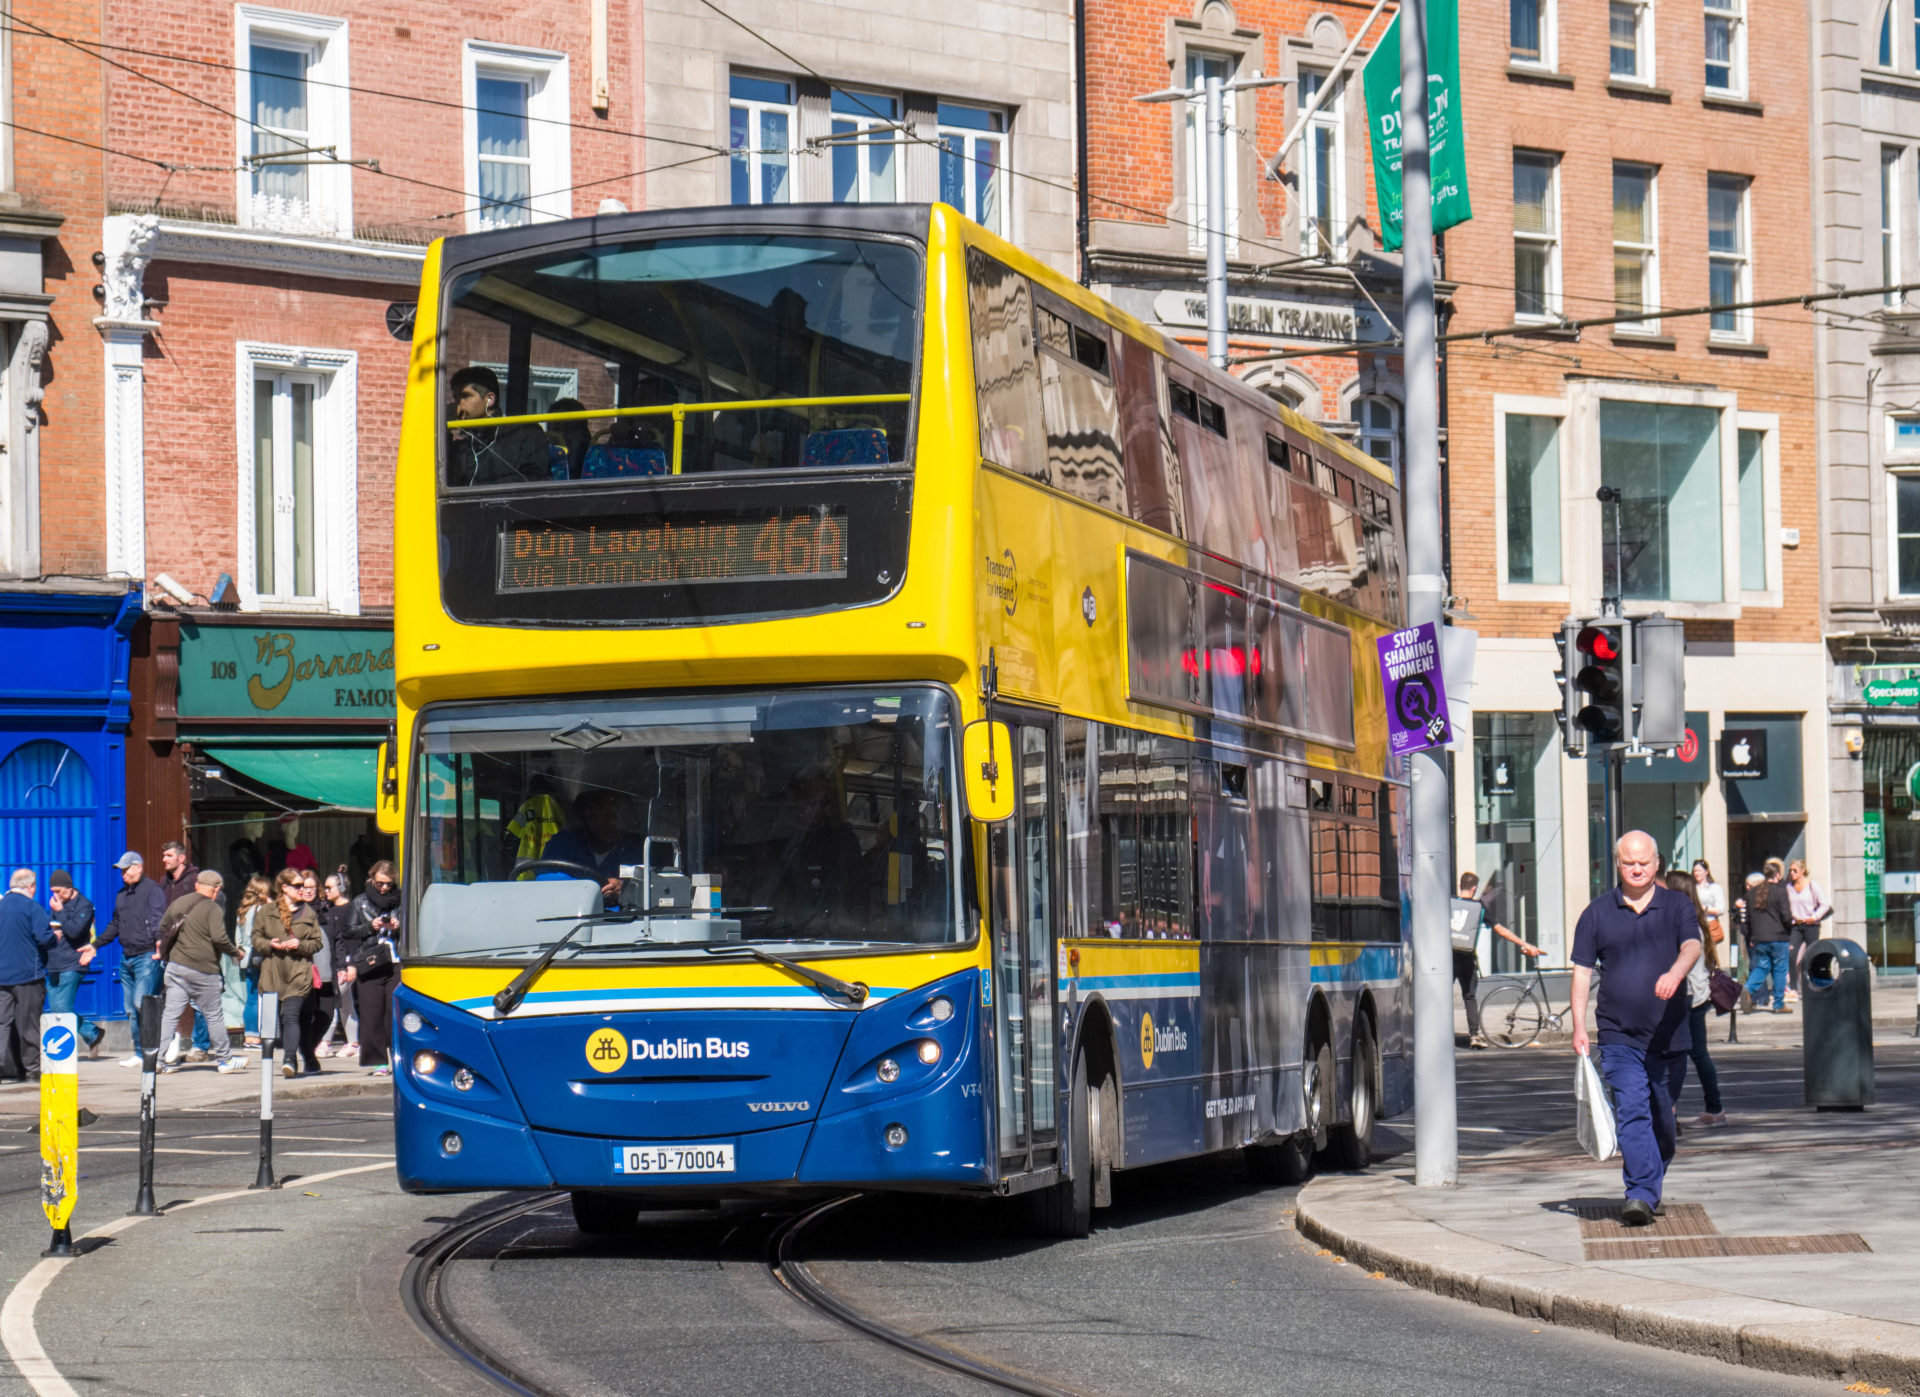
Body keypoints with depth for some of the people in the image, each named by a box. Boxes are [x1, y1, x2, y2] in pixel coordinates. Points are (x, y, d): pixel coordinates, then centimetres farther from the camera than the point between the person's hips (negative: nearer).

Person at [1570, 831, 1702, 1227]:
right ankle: (1641, 1195, -20)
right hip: (1619, 1035, -1)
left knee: (1661, 1116, 10)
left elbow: (1692, 946, -11)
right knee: (1631, 1112, -14)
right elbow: (1582, 971, 6)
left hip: (1667, 1032, 1)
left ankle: (1650, 1189, 27)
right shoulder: (1597, 913, 6)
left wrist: (1674, 974, -34)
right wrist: (1579, 1028, -3)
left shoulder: (1677, 906, 6)